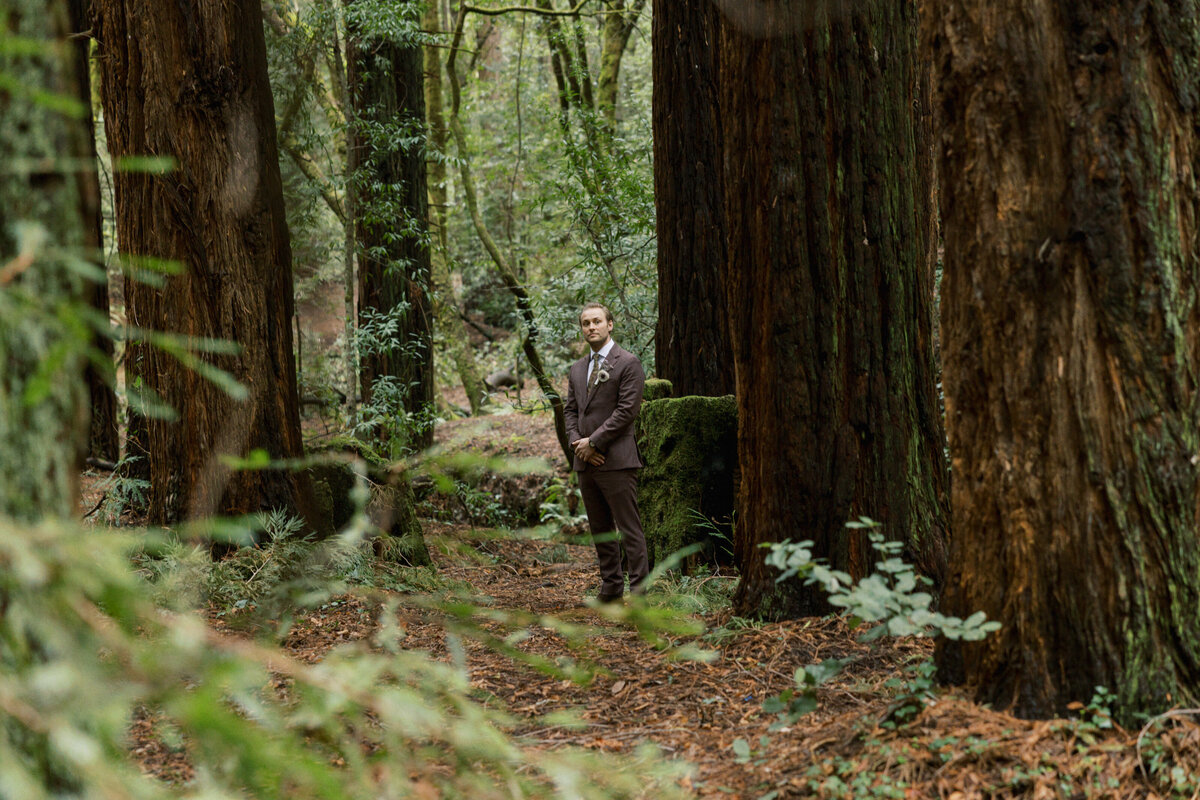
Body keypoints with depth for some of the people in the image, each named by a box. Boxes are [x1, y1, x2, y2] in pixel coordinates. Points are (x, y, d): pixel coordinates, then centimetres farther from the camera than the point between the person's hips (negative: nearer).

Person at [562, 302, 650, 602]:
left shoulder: (628, 363, -5)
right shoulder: (577, 369, 18)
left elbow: (627, 410, -12)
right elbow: (571, 409, 17)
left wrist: (594, 441, -13)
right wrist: (577, 442, -2)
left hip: (616, 461, -7)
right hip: (586, 462, 7)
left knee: (629, 529, -7)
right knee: (600, 530, 11)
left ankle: (639, 590, -6)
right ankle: (611, 586, 18)